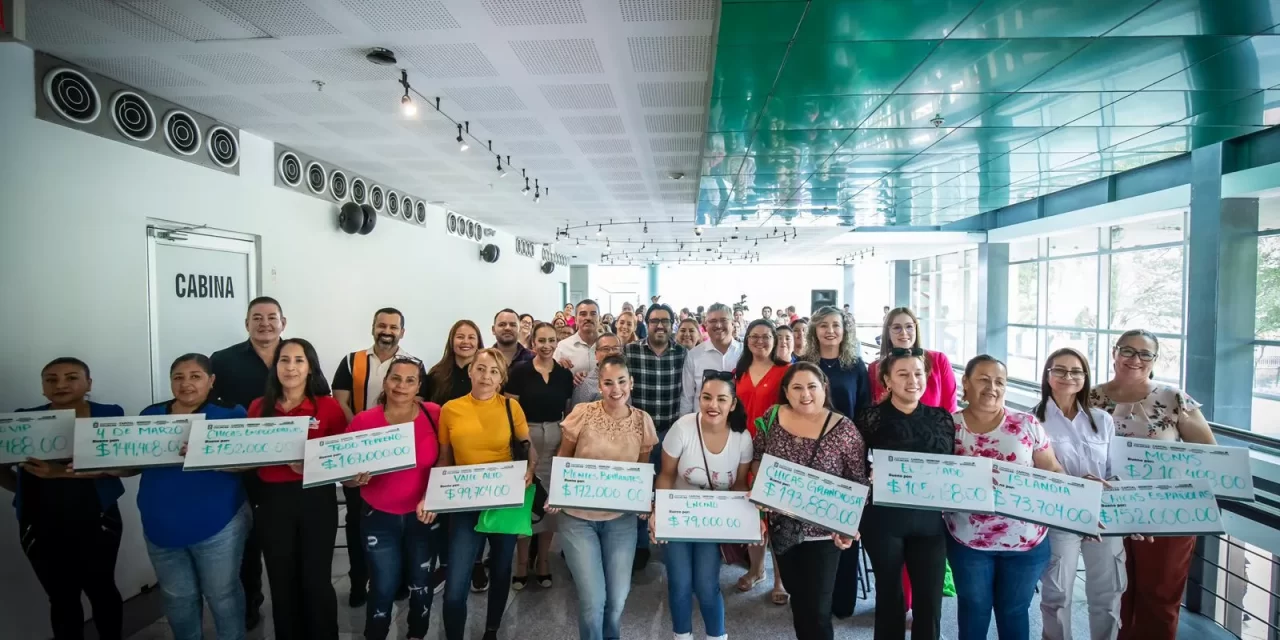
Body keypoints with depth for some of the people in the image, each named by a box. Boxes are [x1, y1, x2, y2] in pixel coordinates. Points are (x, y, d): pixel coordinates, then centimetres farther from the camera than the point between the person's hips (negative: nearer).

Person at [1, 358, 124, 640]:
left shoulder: (109, 415, -6)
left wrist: (64, 472, -26)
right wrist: (25, 489, -8)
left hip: (94, 520, -2)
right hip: (41, 525, 2)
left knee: (100, 589, 10)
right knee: (61, 597, 12)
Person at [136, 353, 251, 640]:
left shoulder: (230, 413, -9)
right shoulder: (151, 415, 6)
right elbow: (132, 464, 10)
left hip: (217, 524, -4)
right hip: (161, 526, 5)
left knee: (222, 594, 9)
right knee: (176, 598, 19)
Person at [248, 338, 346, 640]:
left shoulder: (329, 407, -4)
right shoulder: (259, 407, 5)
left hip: (317, 499, -3)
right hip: (273, 501, 3)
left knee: (316, 580, 6)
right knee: (281, 582, 14)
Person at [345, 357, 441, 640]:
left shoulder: (434, 414, -12)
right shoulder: (363, 420, -13)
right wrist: (357, 479, -25)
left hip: (423, 515, 1)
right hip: (380, 518, -1)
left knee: (421, 583, 17)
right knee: (383, 587, 11)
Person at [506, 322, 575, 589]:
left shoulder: (565, 374, 4)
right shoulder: (520, 371, -5)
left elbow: (570, 412, 10)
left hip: (556, 441, 3)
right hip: (525, 440, -2)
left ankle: (543, 561, 26)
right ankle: (522, 562, 21)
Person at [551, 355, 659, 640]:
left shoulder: (643, 421, -4)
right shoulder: (582, 413, -12)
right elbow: (562, 460, 0)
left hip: (622, 518, 2)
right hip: (578, 516, -2)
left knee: (617, 598, 10)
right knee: (593, 600, -5)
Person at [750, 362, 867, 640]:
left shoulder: (844, 428, -14)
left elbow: (858, 483, -10)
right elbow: (756, 459, 6)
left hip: (823, 532, -3)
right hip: (782, 528, 4)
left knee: (817, 608, 5)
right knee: (797, 597, 23)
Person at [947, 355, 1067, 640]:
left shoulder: (1027, 423, -3)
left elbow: (1053, 472, 1)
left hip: (1026, 541, 1)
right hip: (968, 540, -1)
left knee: (1014, 610, 17)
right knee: (974, 609, 14)